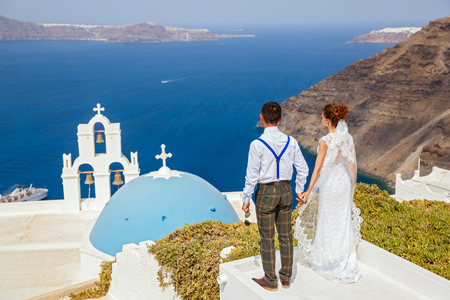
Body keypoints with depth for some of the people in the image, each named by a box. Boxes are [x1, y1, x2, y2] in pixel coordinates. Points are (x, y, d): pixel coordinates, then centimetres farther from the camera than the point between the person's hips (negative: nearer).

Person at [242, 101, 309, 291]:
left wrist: (246, 199, -3)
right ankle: (286, 278, 30)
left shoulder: (257, 145, -19)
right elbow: (303, 169, 3)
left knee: (267, 238, 9)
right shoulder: (290, 142, -5)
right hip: (285, 191, 5)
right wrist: (299, 190, 18)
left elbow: (252, 176, -14)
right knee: (285, 236, 17)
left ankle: (270, 280, 23)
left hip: (266, 193, -5)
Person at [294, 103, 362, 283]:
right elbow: (352, 164, 4)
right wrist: (351, 185, 17)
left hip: (328, 184, -6)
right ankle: (346, 262, 29)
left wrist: (308, 192, -16)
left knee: (328, 221, 10)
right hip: (344, 181, 6)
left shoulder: (325, 141, -22)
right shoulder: (348, 138, -3)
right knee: (343, 221, 17)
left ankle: (326, 260, 26)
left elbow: (318, 169, -21)